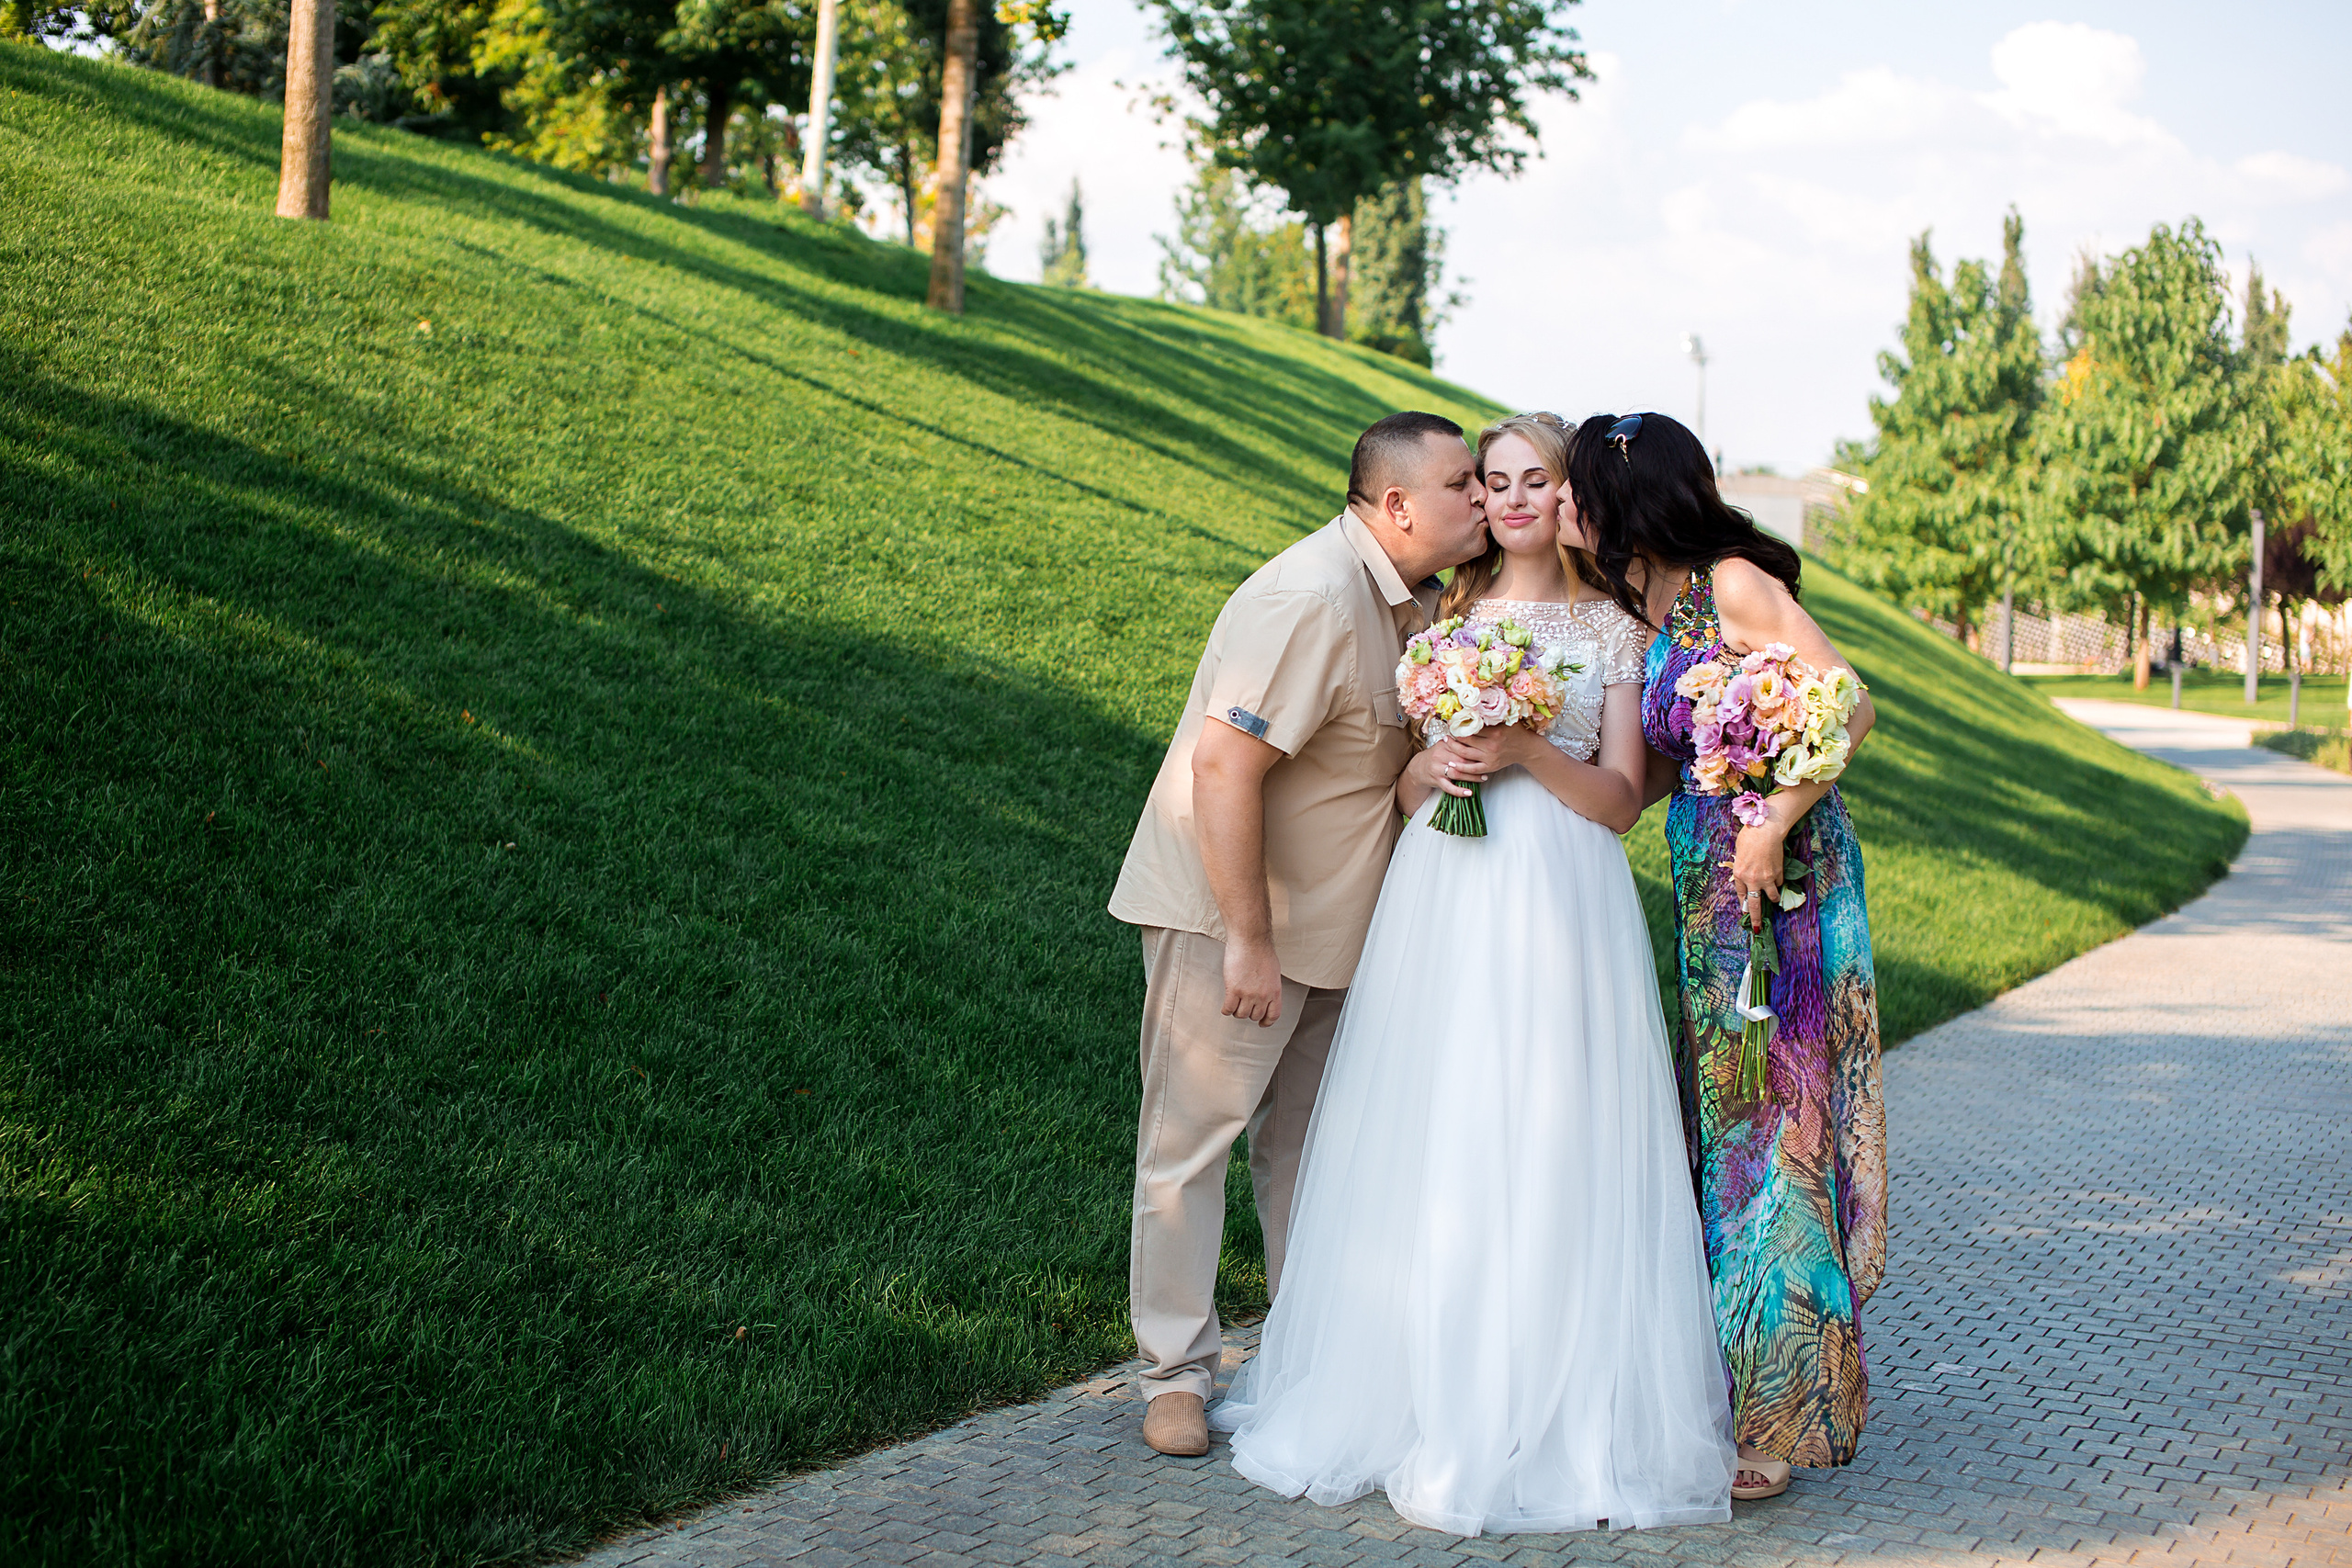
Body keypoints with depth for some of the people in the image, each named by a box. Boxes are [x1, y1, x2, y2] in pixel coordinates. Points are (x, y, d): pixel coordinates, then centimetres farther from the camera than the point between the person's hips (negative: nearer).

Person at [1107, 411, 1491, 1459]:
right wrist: (1249, 940, -25)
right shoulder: (1311, 599, -24)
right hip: (1225, 912, -9)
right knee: (1192, 1136, 0)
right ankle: (1176, 1373, 9)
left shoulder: (1418, 598, 5)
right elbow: (1223, 766, -27)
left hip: (1327, 915, 9)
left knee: (1308, 1139, 15)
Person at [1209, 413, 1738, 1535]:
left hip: (1561, 904, -2)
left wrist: (1526, 752, -12)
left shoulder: (1612, 629, 8)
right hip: (1441, 899, 3)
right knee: (1425, 1145, 0)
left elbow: (1622, 802, 2)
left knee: (1547, 1150, -6)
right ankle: (1423, 1395, 10)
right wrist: (1431, 766, -7)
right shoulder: (1443, 618, 15)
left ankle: (1553, 1416, 3)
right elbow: (1397, 789, 15)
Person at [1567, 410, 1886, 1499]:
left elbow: (1851, 705, -15)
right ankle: (1730, 1390, 19)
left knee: (1770, 1118, -4)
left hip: (1782, 879, -8)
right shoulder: (1646, 614, 13)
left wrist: (1773, 825, -22)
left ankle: (1775, 1417, 3)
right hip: (1710, 890, 8)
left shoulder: (1733, 584, -11)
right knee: (1720, 1120, 10)